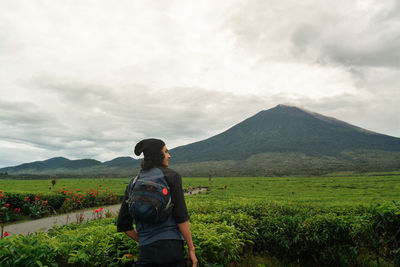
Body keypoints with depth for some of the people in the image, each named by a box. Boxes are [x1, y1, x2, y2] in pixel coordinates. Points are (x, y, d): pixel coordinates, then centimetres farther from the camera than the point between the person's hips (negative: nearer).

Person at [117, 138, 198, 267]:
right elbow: (181, 217, -10)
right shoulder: (171, 176, -5)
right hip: (171, 246, -3)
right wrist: (191, 248, -2)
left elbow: (123, 225, 10)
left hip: (146, 251, 4)